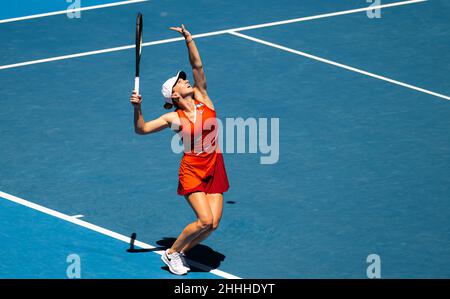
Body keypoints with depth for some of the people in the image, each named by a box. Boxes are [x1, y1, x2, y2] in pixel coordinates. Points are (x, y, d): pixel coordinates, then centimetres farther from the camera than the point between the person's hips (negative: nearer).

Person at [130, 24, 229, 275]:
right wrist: (137, 108, -19)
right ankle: (172, 253, 4)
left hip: (215, 170, 4)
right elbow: (141, 129, -3)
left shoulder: (202, 99, 3)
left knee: (213, 223, -4)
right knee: (205, 220, -16)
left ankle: (182, 252, 17)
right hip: (192, 171, -4)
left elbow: (198, 66, -3)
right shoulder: (174, 118, -5)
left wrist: (189, 39, -8)